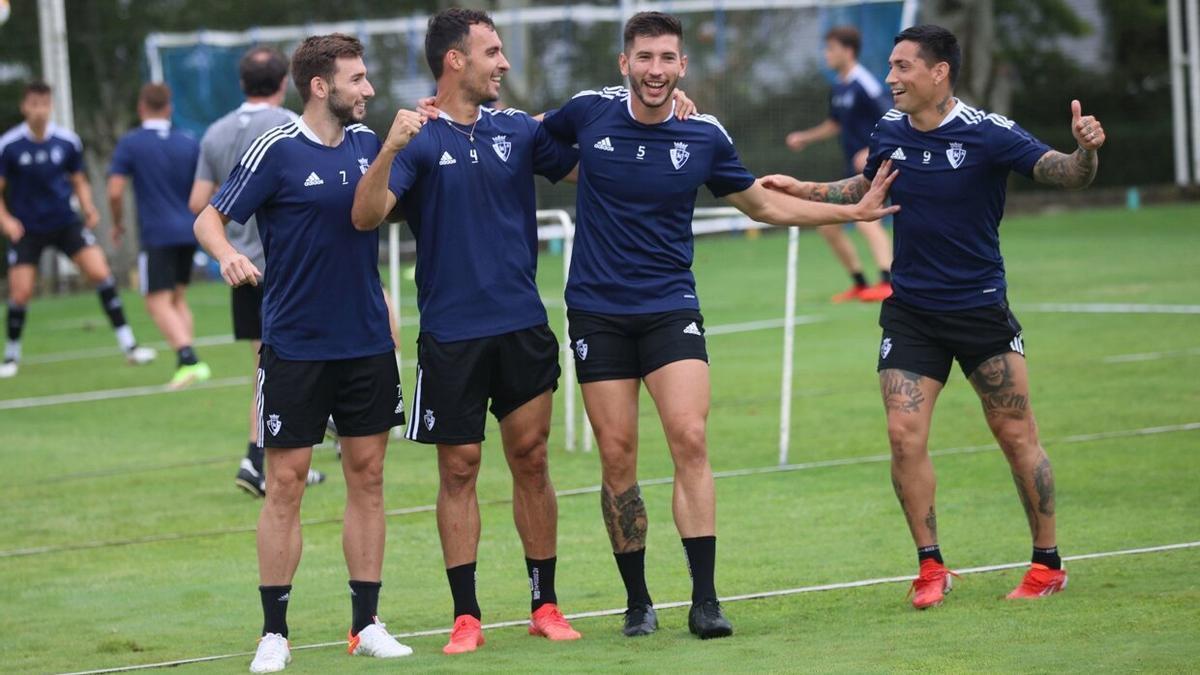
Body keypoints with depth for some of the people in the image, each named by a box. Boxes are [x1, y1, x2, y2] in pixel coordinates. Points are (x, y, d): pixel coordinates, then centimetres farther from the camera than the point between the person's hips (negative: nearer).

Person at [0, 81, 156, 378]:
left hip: (65, 223, 2)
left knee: (100, 272, -13)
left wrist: (88, 208, -8)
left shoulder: (67, 141, -4)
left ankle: (128, 345, -7)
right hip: (26, 228, -2)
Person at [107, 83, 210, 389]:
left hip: (157, 235, -5)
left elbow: (114, 191, -10)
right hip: (188, 232, 5)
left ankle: (189, 359, -24)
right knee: (179, 299, 18)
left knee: (158, 303, -6)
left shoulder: (130, 144, -5)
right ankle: (187, 361, 9)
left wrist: (117, 223, 7)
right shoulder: (188, 143, 6)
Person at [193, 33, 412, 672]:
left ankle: (367, 624, 14)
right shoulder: (276, 150, -10)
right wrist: (227, 254, -29)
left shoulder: (366, 141, 6)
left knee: (367, 477, 7)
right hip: (294, 348, -5)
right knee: (285, 483, -1)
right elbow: (209, 217, -7)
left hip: (367, 343, 5)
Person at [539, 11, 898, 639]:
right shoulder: (590, 112, -3)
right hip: (597, 310, 0)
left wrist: (852, 210, 9)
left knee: (689, 437, -15)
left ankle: (704, 600, -12)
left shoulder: (705, 136, -1)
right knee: (617, 455, -1)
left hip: (669, 306, 0)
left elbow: (763, 203, 14)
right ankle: (638, 602, 11)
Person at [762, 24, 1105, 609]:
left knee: (1016, 435, 1)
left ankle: (1047, 564, 14)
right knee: (904, 434, -8)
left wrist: (1085, 152, -40)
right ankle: (931, 568, 3)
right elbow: (866, 186, 23)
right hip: (910, 313, 4)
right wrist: (804, 191, 15)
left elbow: (1064, 175, -19)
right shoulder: (889, 134, 1)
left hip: (981, 309, -4)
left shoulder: (987, 133, -14)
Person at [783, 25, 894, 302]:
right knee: (827, 225, 12)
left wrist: (872, 152, -29)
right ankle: (860, 284, 22)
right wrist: (805, 137, 21)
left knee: (865, 219, -28)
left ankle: (888, 282, -39)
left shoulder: (864, 85, -15)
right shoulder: (838, 88, 12)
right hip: (854, 173, 10)